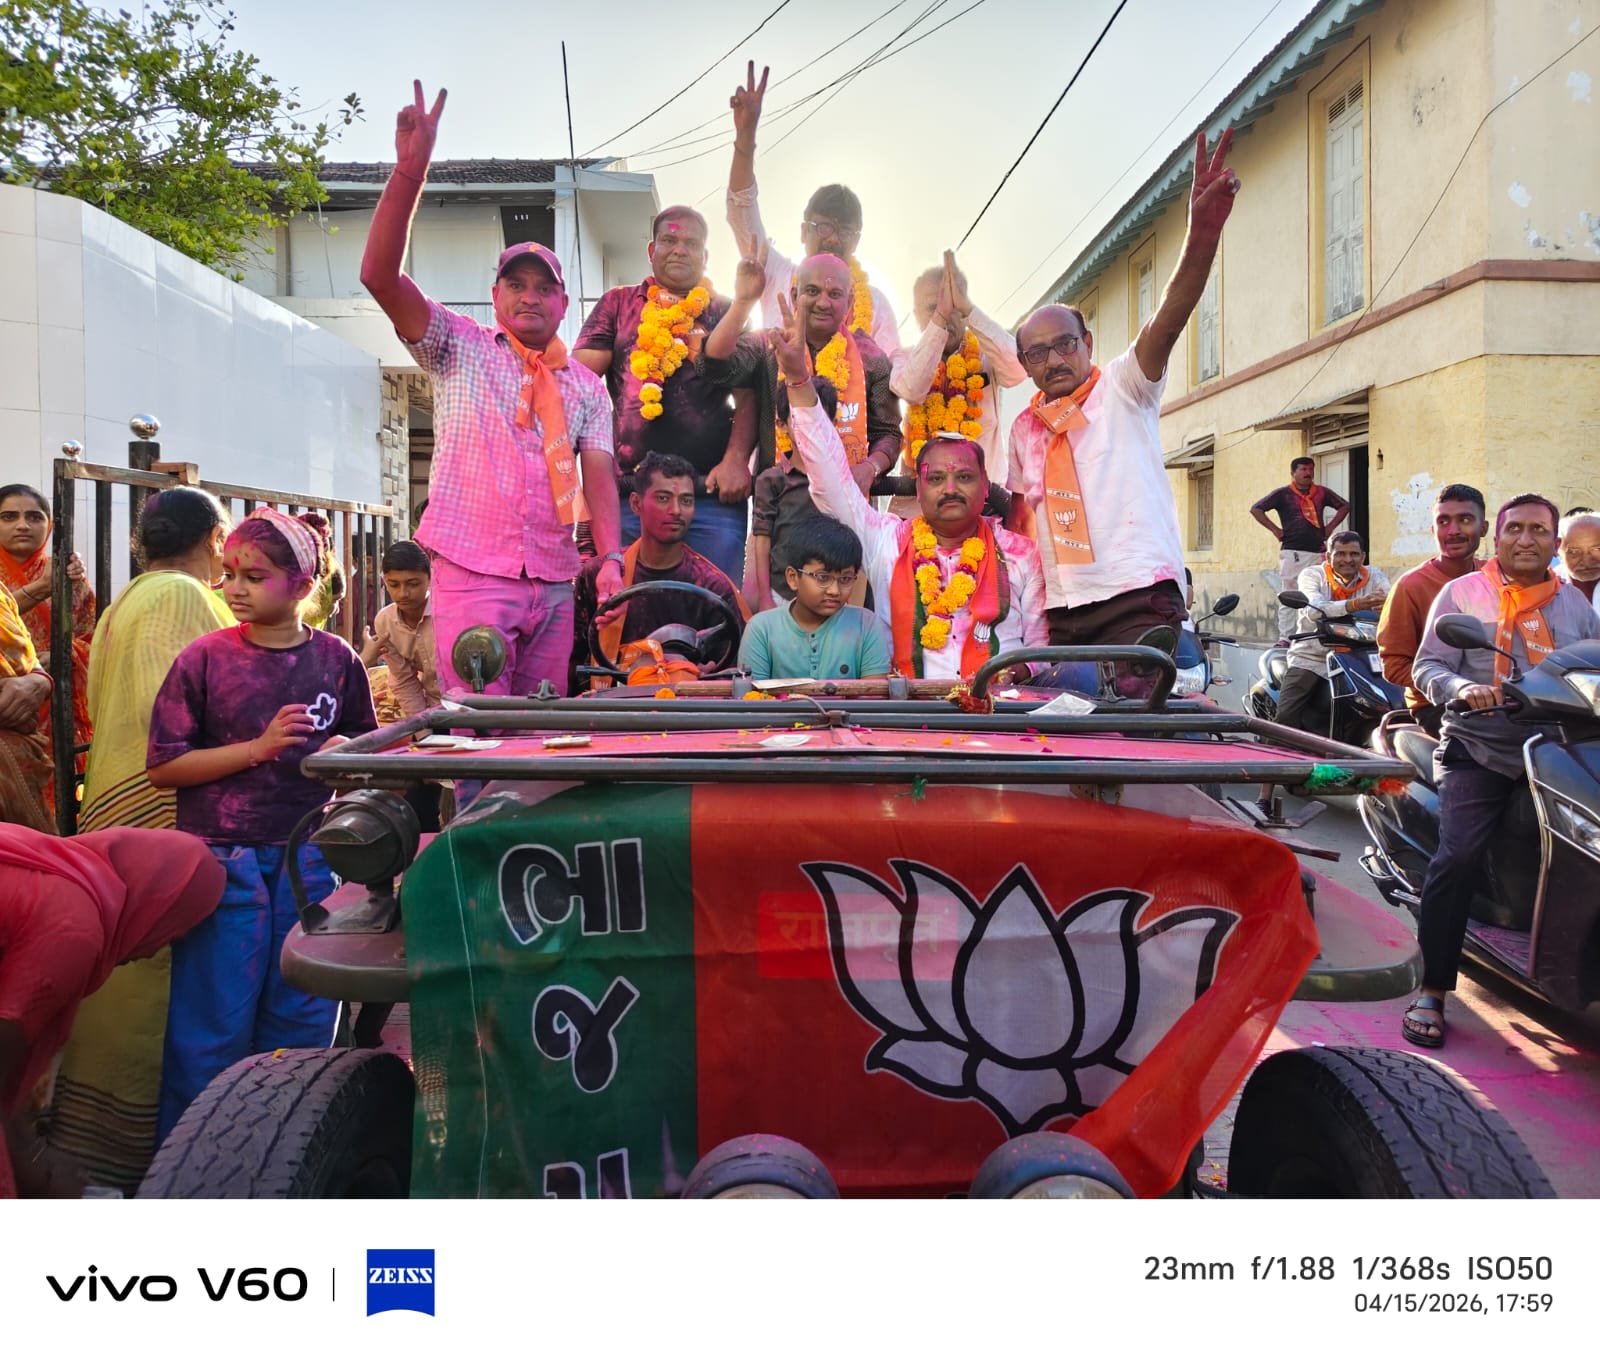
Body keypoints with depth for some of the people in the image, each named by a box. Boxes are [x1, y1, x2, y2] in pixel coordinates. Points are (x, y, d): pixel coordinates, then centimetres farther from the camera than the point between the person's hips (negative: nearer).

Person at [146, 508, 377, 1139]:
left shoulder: (335, 658, 2)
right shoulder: (205, 658, -4)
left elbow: (364, 744, 16)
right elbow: (164, 768, -6)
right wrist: (259, 747, -15)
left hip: (308, 860, 3)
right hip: (223, 861, -2)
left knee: (303, 1020, 12)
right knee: (212, 1022, 5)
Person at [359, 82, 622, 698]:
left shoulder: (587, 387, 15)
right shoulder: (460, 348, 8)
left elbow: (599, 477, 5)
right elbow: (380, 275, -5)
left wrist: (611, 558, -12)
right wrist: (410, 169, -15)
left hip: (554, 583, 3)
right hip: (472, 573, -3)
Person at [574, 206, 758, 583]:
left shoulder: (727, 314, 15)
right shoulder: (618, 305, 17)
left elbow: (748, 395, 6)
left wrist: (736, 460, -10)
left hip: (712, 495, -1)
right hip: (626, 492, 1)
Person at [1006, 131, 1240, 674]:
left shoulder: (1123, 390, 2)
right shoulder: (1024, 429, 15)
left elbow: (1167, 321, -16)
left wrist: (1202, 232, -32)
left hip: (1139, 600, -4)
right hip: (1061, 612, 5)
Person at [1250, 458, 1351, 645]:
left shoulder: (1322, 493, 14)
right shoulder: (1283, 494, 2)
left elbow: (1344, 506, 25)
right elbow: (1256, 509, -2)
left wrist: (1330, 527, 13)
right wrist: (1275, 530, -5)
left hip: (1318, 552, 4)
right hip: (1292, 551, -4)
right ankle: (1284, 637, -1)